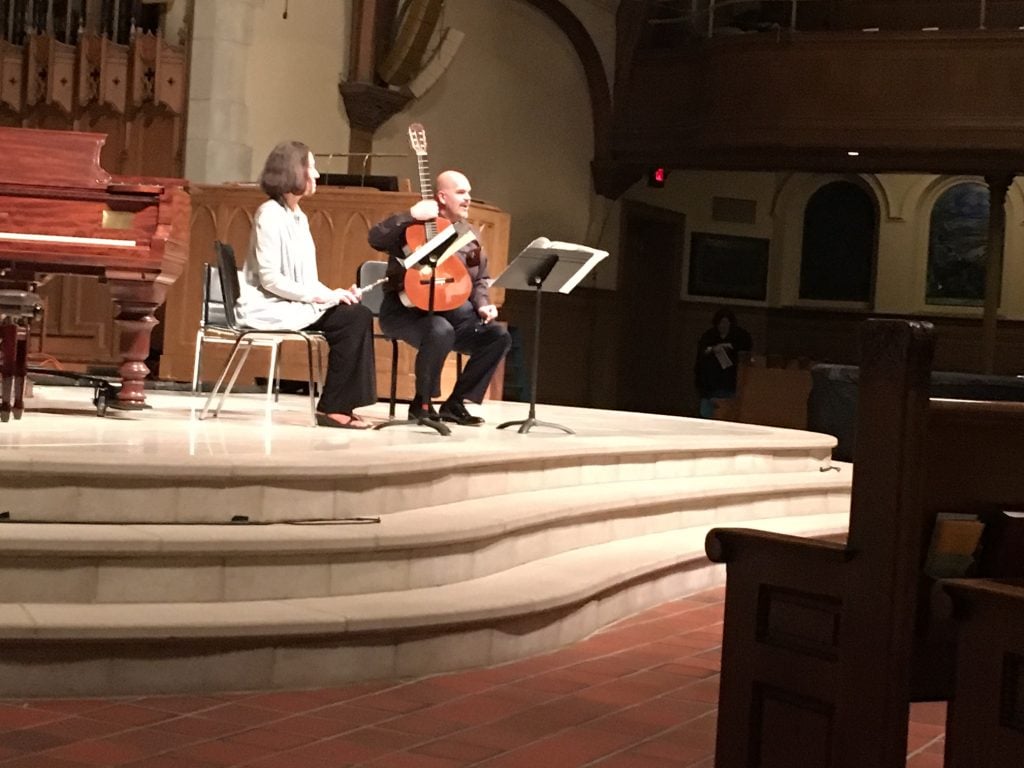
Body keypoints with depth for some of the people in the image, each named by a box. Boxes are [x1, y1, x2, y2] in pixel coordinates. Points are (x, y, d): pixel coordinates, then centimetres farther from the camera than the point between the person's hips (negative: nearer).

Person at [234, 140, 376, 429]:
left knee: (359, 314, -10)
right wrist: (321, 296, -19)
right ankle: (332, 407, -15)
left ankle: (339, 405, -10)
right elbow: (270, 278, -19)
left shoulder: (297, 217, 15)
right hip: (270, 307, -8)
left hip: (295, 303, 8)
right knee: (352, 318, -19)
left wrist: (332, 294, -3)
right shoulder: (270, 215, -12)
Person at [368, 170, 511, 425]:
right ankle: (422, 403, -16)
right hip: (405, 309, -7)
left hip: (452, 310, 7)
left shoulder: (469, 236, 16)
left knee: (498, 336, -11)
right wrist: (411, 215, -26)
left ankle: (455, 403, -3)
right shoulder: (415, 225, -4)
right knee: (441, 330, -38)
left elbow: (480, 279, 18)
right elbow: (376, 238, -19)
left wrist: (483, 305, -1)